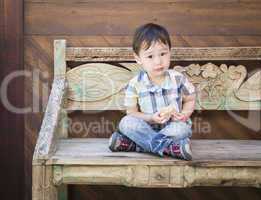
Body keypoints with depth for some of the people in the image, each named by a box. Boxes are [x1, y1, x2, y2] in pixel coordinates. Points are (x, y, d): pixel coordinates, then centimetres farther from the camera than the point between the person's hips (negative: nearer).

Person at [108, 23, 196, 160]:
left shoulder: (178, 79, -7)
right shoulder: (135, 84, -9)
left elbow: (190, 100, 8)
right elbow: (131, 112, -5)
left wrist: (184, 114, -13)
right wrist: (151, 118, -23)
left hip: (174, 126, 0)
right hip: (147, 127, 0)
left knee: (182, 128, -34)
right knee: (126, 122, -26)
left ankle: (131, 144, -31)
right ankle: (168, 147, -36)